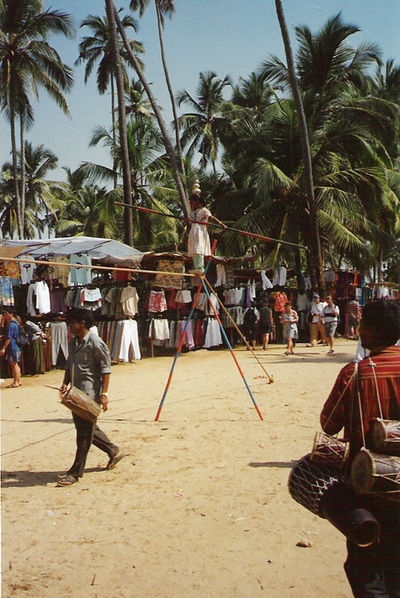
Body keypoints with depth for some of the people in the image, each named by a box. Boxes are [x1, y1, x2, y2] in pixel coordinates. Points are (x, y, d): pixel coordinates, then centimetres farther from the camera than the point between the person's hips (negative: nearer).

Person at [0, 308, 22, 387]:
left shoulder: (11, 325, -16)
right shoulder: (16, 322, 15)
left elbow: (9, 338, -20)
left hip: (13, 347, -10)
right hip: (17, 347, 10)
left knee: (14, 364, -5)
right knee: (16, 365, 15)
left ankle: (15, 382, -2)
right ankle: (19, 381, 20)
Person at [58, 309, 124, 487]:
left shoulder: (95, 342, -12)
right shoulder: (73, 342, 13)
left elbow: (106, 369, -12)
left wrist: (104, 394, -17)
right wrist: (65, 384, 7)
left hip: (90, 392, -9)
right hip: (76, 392, 9)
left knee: (84, 432, -4)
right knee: (85, 428, 16)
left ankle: (75, 472, 3)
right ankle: (114, 451, 34)